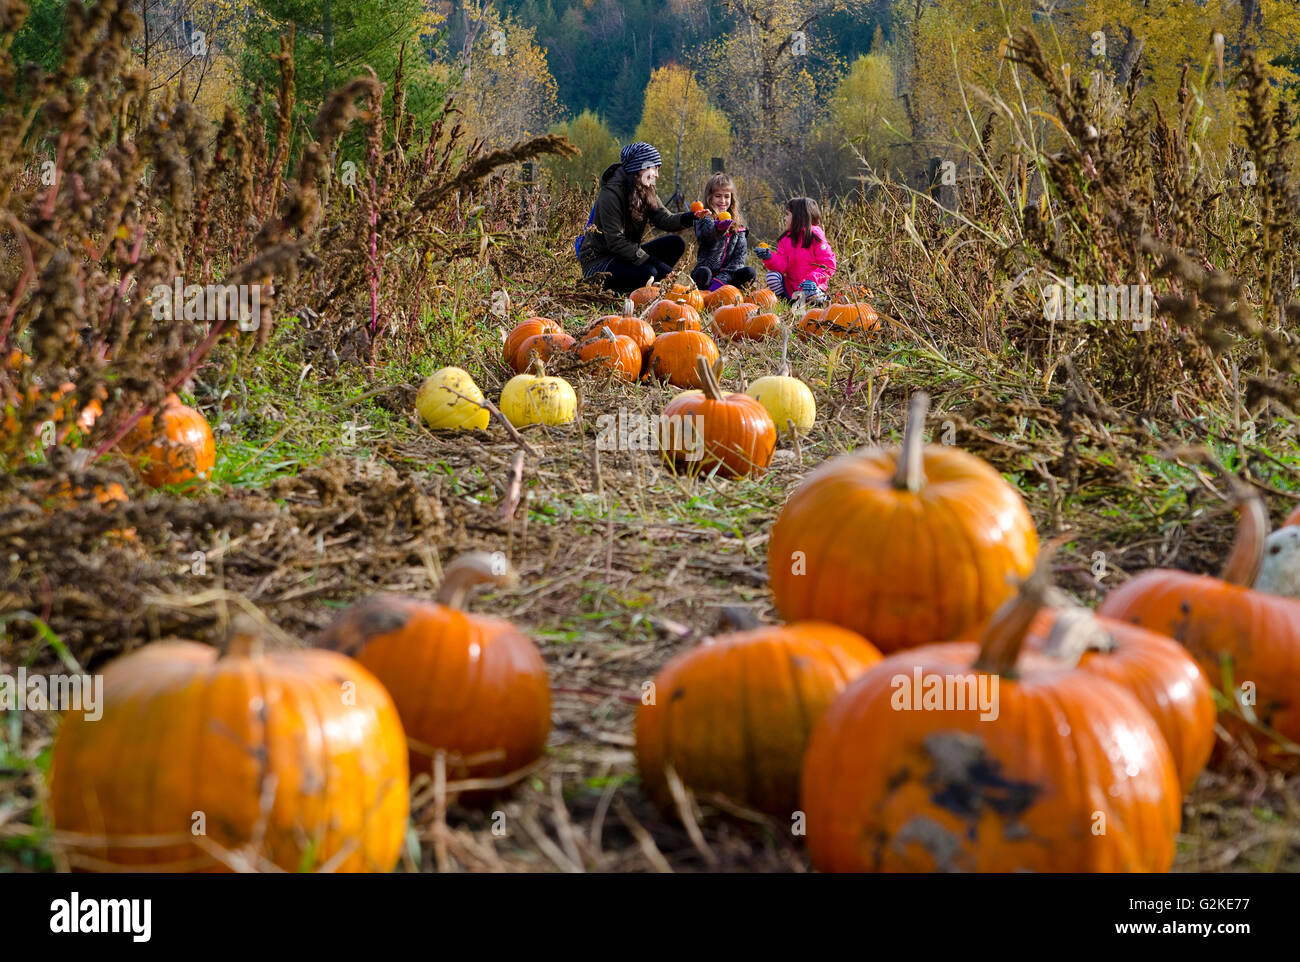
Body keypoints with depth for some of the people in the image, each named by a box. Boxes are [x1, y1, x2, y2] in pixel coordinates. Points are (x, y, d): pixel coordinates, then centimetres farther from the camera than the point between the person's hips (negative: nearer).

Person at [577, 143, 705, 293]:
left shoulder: (646, 191, 6)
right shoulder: (611, 193, -21)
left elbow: (664, 220, -7)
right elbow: (615, 241, -25)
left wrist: (691, 217, -27)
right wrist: (654, 263, -27)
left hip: (626, 255, 9)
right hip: (598, 261, -9)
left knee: (675, 243, -4)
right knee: (647, 273, -33)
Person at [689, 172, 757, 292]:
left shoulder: (737, 225, 14)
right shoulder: (704, 220, 1)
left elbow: (740, 256, 4)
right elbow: (706, 232, -25)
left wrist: (723, 277, -13)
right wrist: (718, 227, -51)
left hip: (728, 274, 4)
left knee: (749, 272, -25)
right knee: (703, 273, -36)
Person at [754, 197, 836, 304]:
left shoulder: (815, 236, -12)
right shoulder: (786, 239, 7)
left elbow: (828, 265, -17)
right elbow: (782, 264, -3)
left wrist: (812, 279, -30)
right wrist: (769, 257, -23)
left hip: (814, 285, -5)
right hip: (791, 285, 5)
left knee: (809, 293, -36)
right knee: (772, 276, -15)